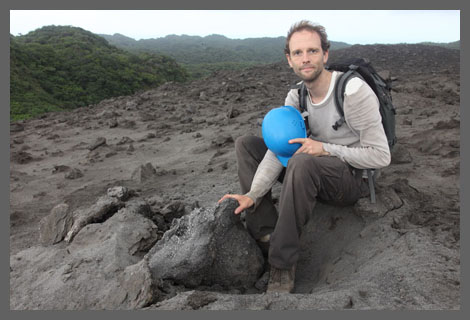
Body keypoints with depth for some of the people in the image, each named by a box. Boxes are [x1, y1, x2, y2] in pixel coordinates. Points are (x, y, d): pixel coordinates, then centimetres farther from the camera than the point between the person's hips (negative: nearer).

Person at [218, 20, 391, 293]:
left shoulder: (353, 91, -20)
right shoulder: (296, 96, 1)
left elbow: (381, 156, -19)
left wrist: (325, 149, -23)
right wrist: (252, 195, -19)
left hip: (351, 180, -7)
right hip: (312, 175, 7)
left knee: (303, 163, -40)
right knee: (246, 144, -1)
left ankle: (283, 268, -27)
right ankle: (266, 234, -12)